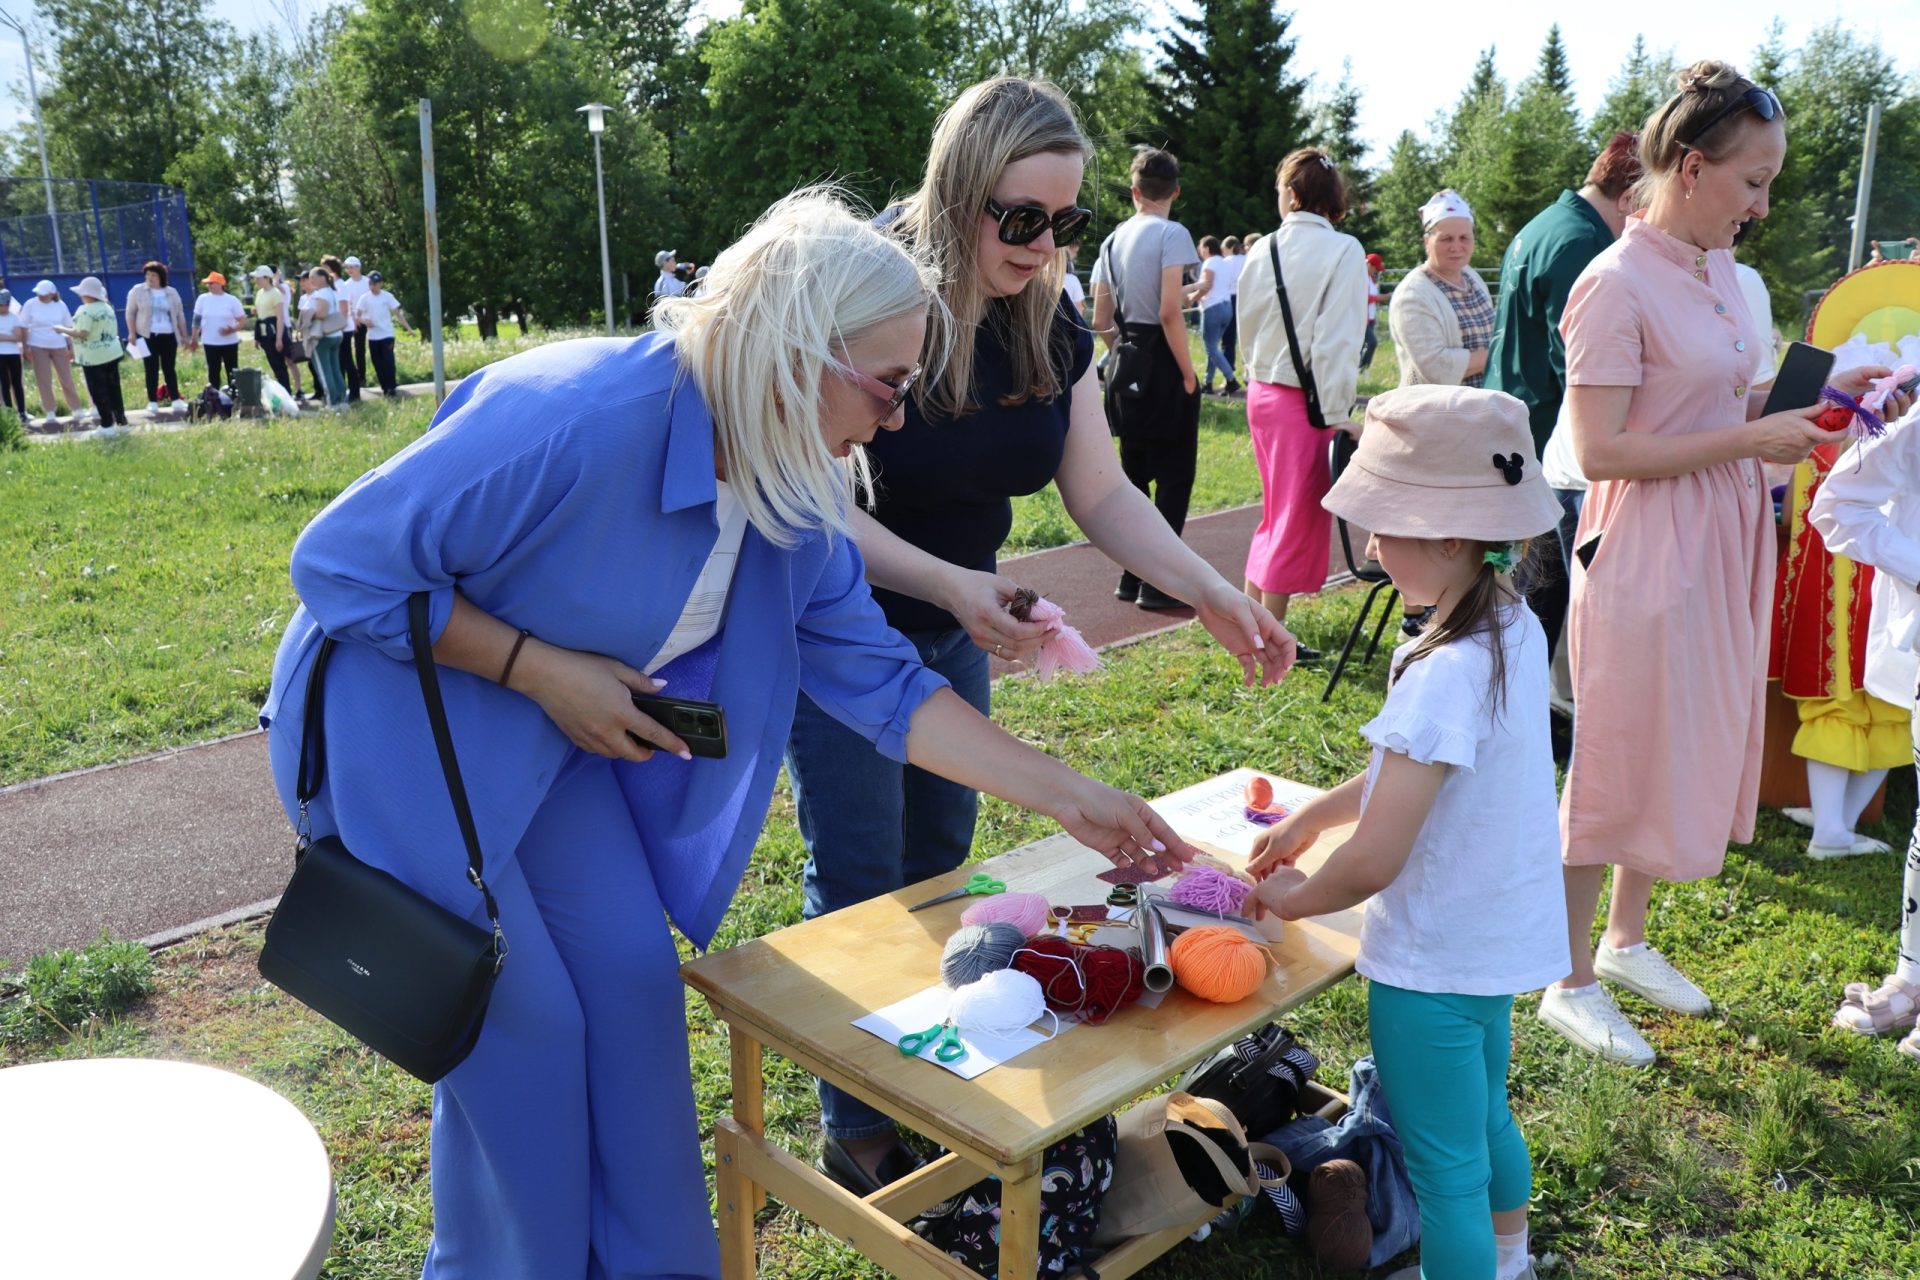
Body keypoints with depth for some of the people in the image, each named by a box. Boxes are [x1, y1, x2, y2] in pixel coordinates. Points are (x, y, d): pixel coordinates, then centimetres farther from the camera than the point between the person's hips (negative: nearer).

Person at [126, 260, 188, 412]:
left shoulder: (172, 292, 8)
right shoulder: (137, 291, 2)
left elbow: (180, 316, 12)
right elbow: (130, 314, 3)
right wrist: (132, 334, -5)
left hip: (169, 336, 2)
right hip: (148, 336, -1)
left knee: (169, 368, 4)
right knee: (151, 369, -1)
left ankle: (176, 399, 6)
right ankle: (152, 402, 2)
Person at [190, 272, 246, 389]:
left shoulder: (232, 300, -6)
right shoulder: (203, 299, 0)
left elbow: (243, 320, -4)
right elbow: (197, 320, 7)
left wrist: (233, 329, -22)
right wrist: (194, 339, 8)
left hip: (230, 343, -2)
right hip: (210, 343, 2)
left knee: (232, 372, 3)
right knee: (213, 372, 9)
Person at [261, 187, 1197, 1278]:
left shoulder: (792, 495, -8)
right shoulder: (579, 417, -33)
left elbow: (884, 685, -5)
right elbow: (343, 562, -25)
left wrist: (1073, 799, -9)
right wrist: (541, 668, -26)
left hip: (555, 739, 7)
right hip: (403, 723, -6)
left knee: (635, 982, 4)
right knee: (523, 1024, -4)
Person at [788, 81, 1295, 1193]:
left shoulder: (1053, 329, -6)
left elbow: (1102, 494, -2)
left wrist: (1213, 592, -13)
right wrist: (951, 582, -40)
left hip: (955, 633, 6)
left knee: (941, 866, 16)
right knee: (861, 884, 1)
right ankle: (858, 1133, 20)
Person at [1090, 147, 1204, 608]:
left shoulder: (1112, 240, 11)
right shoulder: (1171, 234, -10)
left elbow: (1101, 320, 11)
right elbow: (1169, 312, -19)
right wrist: (1188, 373, -13)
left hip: (1125, 365, 7)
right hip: (1162, 364, -7)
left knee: (1135, 472, 13)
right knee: (1174, 474, -2)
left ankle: (1132, 578, 18)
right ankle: (1158, 583, -3)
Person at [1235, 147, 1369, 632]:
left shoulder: (1261, 251, 4)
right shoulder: (1343, 251, -12)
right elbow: (1336, 343, -17)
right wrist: (1335, 415, -14)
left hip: (1260, 393, 6)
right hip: (1305, 401, -6)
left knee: (1277, 514, 21)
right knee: (1298, 519, 6)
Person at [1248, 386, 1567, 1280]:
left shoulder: (1446, 674, -33)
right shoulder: (1514, 627, -4)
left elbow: (1372, 863, -31)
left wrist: (1290, 899, -11)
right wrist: (1312, 815, 13)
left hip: (1433, 965, -10)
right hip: (1499, 935, 10)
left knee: (1444, 1166, 11)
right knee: (1487, 1116, 32)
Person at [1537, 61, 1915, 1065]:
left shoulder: (1717, 267, 9)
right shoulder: (1616, 284, -17)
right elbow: (1601, 449, -21)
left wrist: (1807, 395, 4)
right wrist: (1751, 439, -19)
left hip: (1720, 544, 9)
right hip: (1647, 551, -9)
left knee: (1687, 747, 17)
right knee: (1616, 763, 1)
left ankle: (1626, 940, 35)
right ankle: (1571, 982, 17)